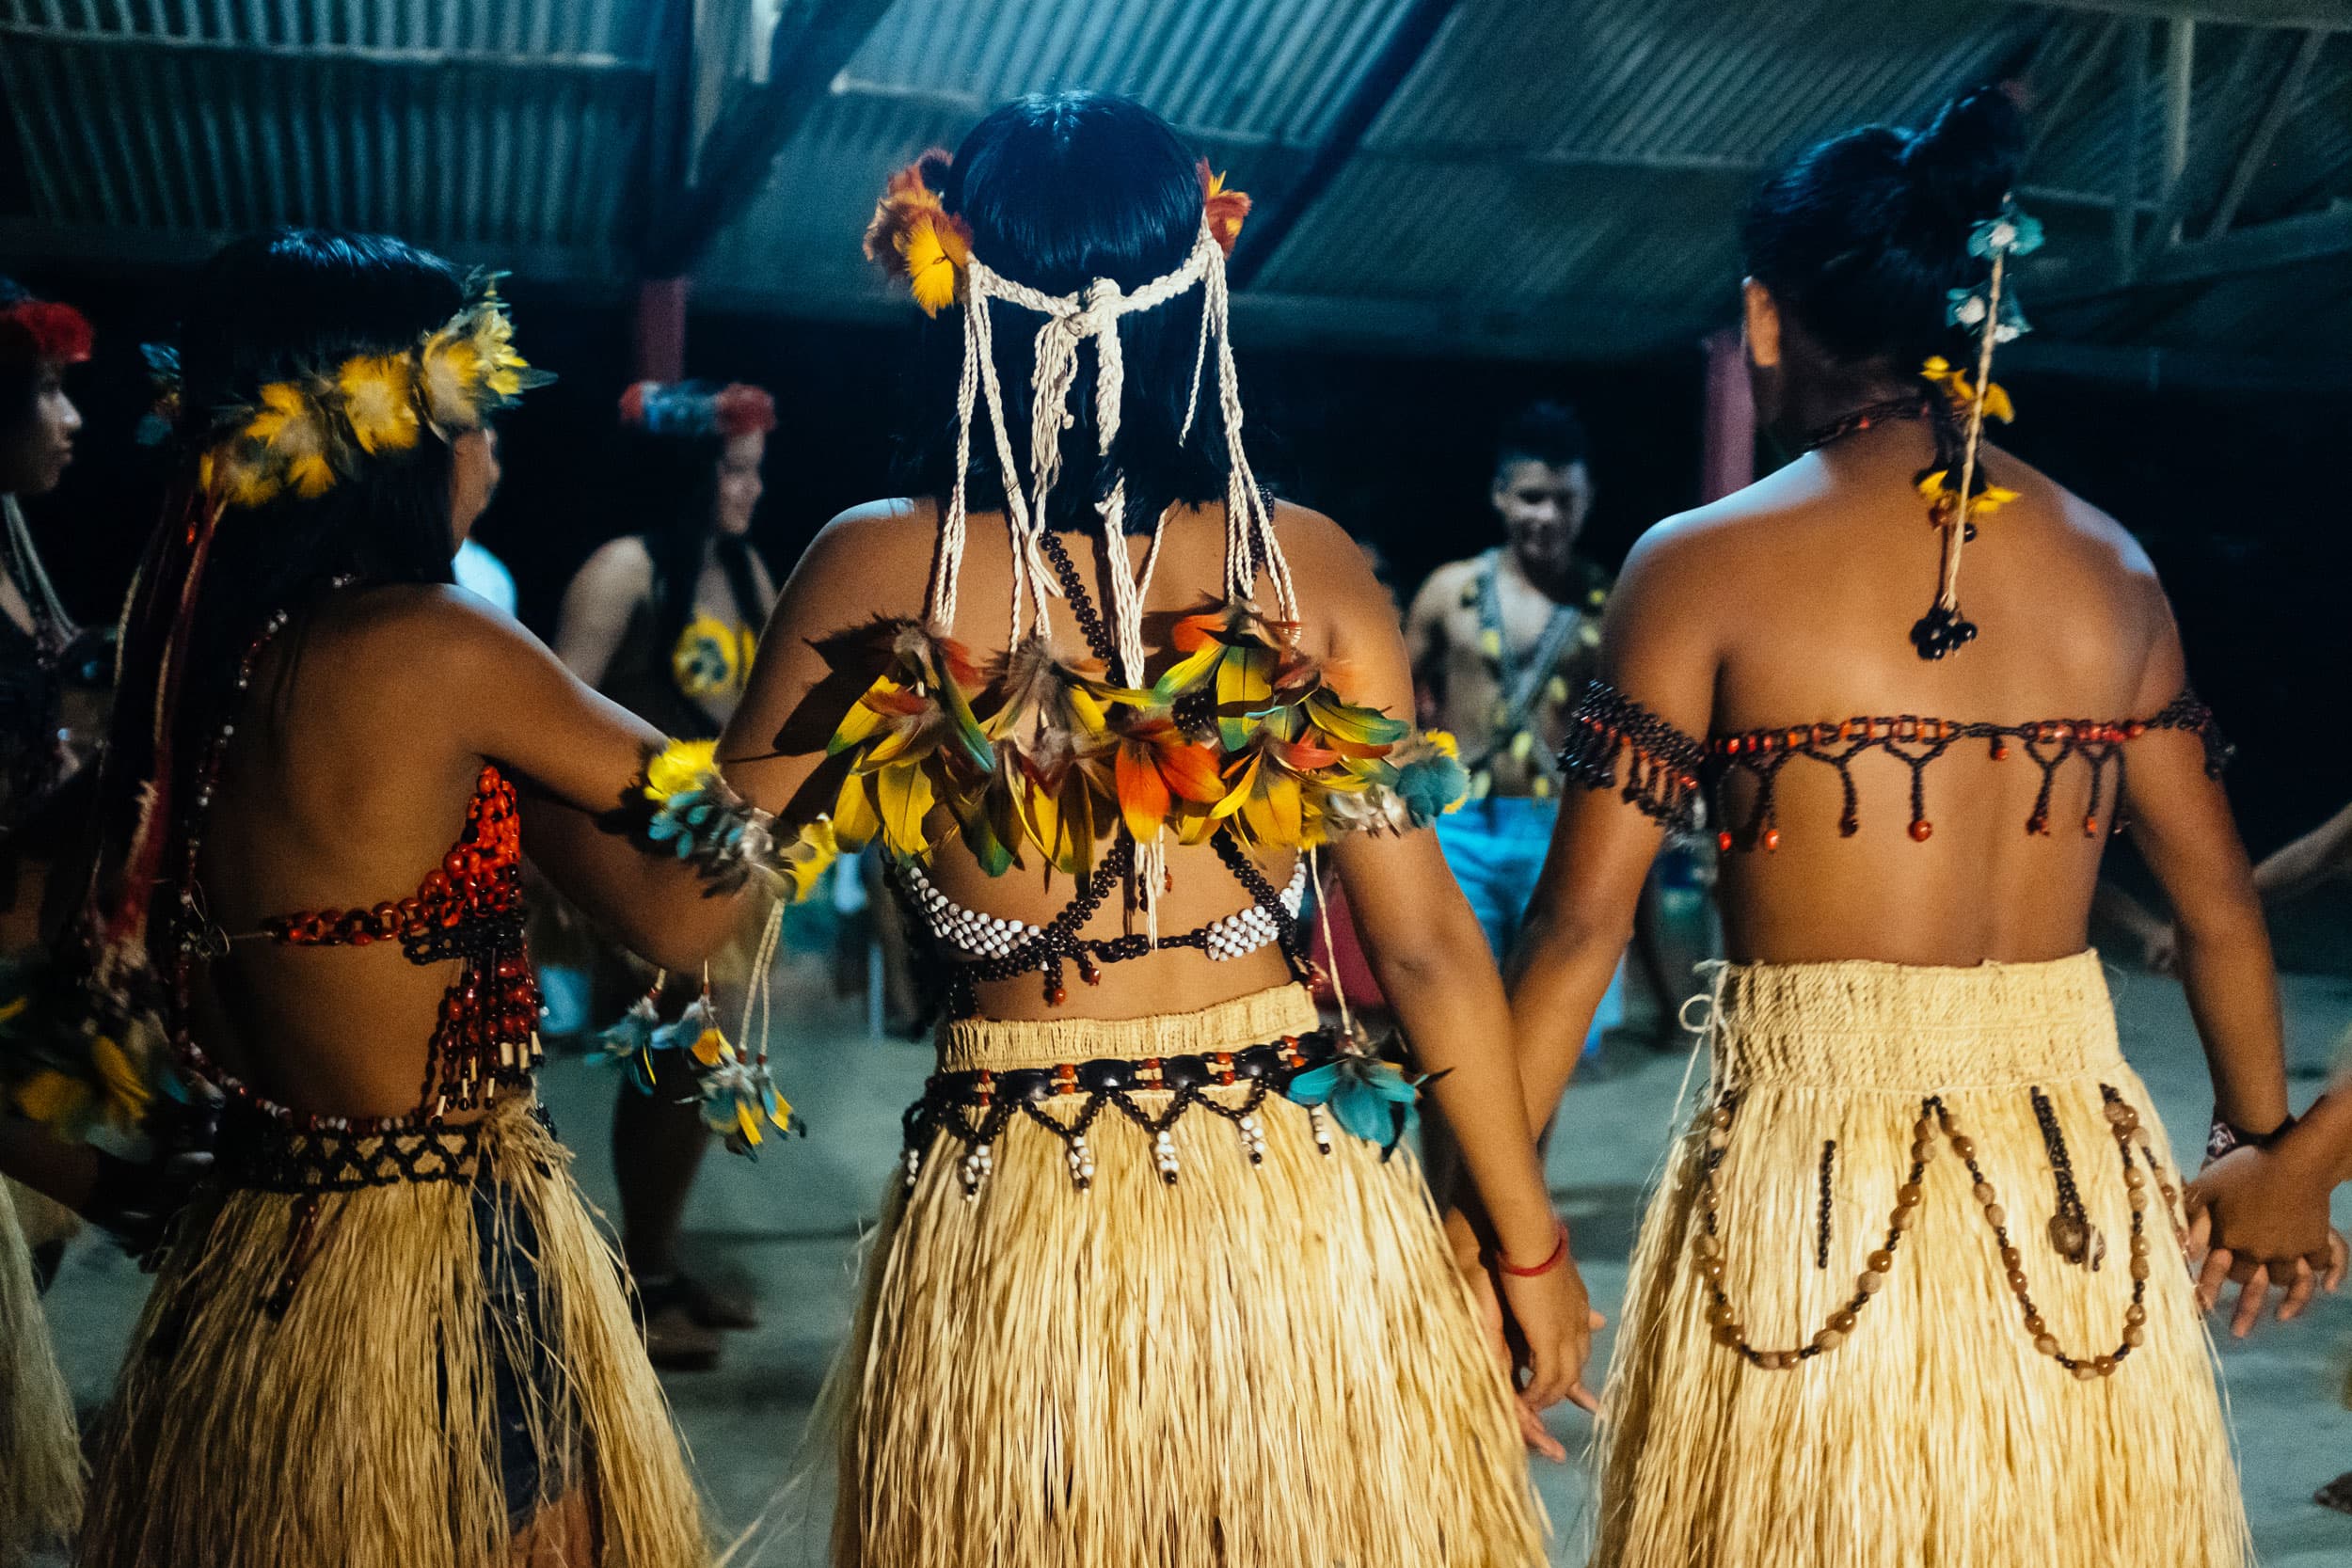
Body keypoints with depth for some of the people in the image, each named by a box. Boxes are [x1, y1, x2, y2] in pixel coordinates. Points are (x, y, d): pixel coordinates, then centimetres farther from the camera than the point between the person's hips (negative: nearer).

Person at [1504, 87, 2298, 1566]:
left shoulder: (1703, 565, -7)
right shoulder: (2111, 566, 4)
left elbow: (1583, 918, -9)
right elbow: (2222, 907, 10)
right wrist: (2266, 1152, 24)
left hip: (1806, 1184, -3)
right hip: (2082, 1182, 4)